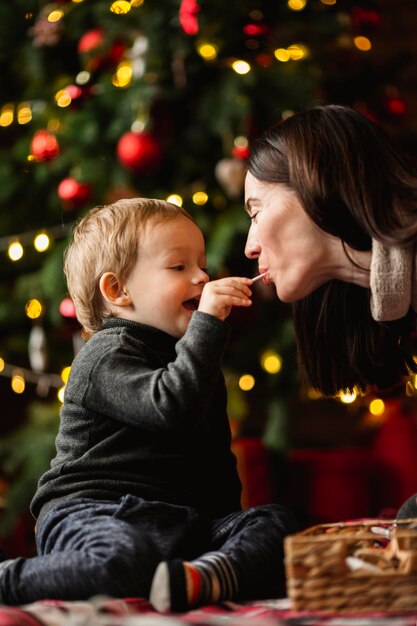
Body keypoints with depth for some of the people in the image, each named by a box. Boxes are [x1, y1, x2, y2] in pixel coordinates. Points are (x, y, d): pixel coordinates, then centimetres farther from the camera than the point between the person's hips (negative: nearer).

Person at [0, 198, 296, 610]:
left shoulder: (187, 357, 24)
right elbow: (173, 406, -24)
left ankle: (207, 576, -40)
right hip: (90, 511, -8)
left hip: (178, 521, 8)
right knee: (124, 558, -40)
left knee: (276, 523, -11)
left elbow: (215, 460, 31)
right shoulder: (108, 355, -4)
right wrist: (208, 321, -20)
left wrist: (229, 524, 19)